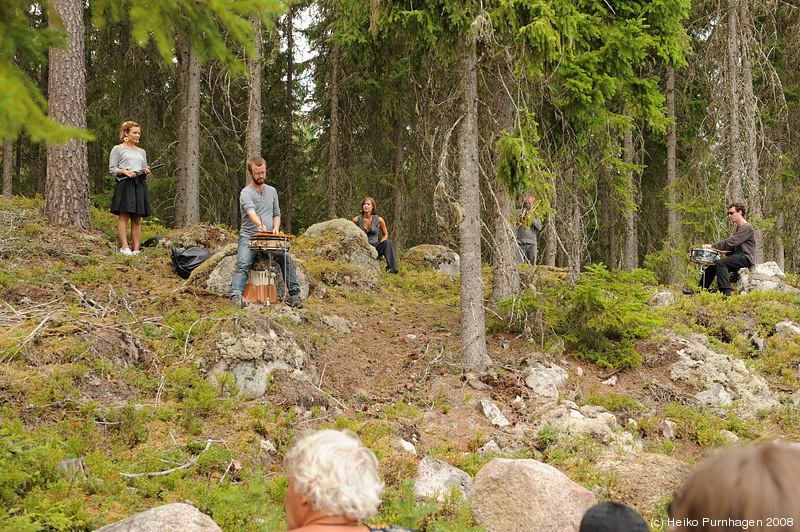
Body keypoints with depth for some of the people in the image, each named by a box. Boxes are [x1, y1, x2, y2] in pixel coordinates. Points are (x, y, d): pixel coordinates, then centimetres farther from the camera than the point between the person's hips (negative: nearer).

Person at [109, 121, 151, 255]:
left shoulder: (141, 152, 23)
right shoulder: (117, 149, 9)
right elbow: (112, 169, 2)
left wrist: (146, 172, 2)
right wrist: (124, 171, -15)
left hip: (140, 185, 4)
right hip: (125, 184, -4)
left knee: (137, 219, -1)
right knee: (124, 216, -11)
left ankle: (136, 249, -3)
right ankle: (124, 247, -14)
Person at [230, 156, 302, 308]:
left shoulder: (272, 191, 16)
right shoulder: (246, 193, -5)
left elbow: (277, 214, 24)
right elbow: (251, 211, -26)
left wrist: (276, 227, 1)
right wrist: (260, 225, -46)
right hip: (248, 237, -4)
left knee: (286, 257, -21)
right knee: (243, 264, -27)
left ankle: (294, 293, -14)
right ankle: (236, 297, -38)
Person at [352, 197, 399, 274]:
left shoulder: (379, 220, 1)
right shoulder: (357, 220, 1)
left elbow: (385, 234, 15)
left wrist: (378, 245, -3)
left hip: (375, 246, 1)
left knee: (388, 243, -30)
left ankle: (393, 270, -38)